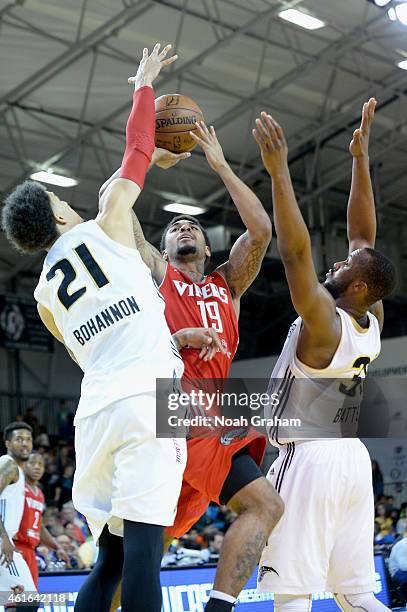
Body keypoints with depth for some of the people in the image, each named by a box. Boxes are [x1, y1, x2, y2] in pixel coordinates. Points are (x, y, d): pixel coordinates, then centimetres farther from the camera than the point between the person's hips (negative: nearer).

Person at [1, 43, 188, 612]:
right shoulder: (103, 228, 7)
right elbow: (136, 151, 14)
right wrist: (144, 84, 29)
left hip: (94, 409, 6)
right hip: (147, 398, -6)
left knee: (110, 556, 13)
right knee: (142, 546, -11)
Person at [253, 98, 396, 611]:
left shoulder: (324, 320, -14)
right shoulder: (373, 320, 5)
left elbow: (294, 251, -24)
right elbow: (363, 235, 10)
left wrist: (279, 171, -24)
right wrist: (360, 159, 12)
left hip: (308, 458, -8)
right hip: (353, 456, 8)